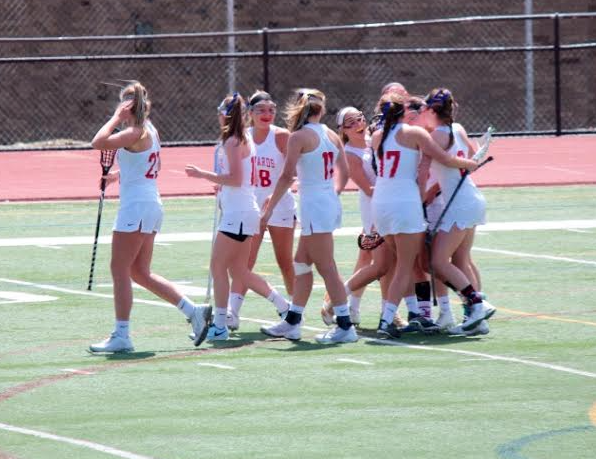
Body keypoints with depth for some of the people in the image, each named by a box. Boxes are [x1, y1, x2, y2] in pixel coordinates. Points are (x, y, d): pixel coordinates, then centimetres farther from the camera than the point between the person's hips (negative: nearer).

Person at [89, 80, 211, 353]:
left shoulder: (136, 133, -15)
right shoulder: (150, 132, 14)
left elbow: (98, 142, -25)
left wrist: (117, 117, -15)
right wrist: (119, 174, 24)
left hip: (136, 208, -9)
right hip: (151, 206, 9)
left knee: (120, 270, -3)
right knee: (140, 273, 14)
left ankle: (121, 336, -3)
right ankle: (194, 311, 11)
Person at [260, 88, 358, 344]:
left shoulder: (299, 137, -11)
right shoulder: (331, 136, 9)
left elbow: (287, 176, -15)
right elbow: (344, 173, 14)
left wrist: (269, 208, -11)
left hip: (314, 205, -8)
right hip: (331, 203, 8)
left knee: (326, 268, -6)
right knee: (301, 263, 16)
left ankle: (345, 327, -8)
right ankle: (292, 323, 22)